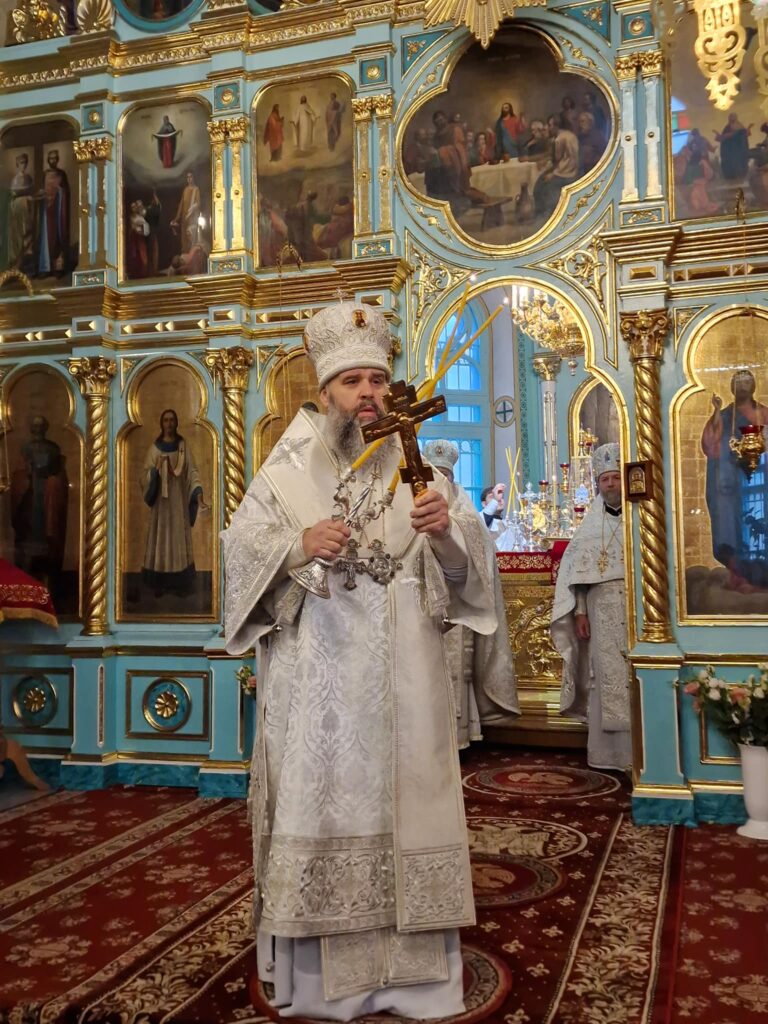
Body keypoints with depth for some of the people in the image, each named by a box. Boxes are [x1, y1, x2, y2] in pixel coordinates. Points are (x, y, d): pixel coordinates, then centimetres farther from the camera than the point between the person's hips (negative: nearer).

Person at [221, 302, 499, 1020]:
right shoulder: (288, 468, 4)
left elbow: (459, 562, 1)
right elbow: (240, 545, -2)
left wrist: (445, 530, -21)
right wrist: (299, 546, -19)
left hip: (399, 673, 2)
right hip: (316, 670, -1)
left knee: (401, 793, 5)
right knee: (318, 794, 1)